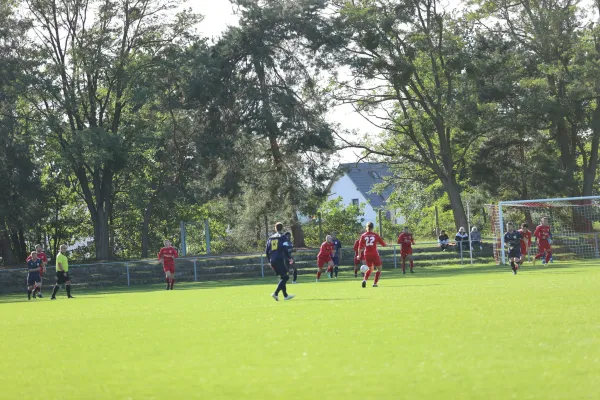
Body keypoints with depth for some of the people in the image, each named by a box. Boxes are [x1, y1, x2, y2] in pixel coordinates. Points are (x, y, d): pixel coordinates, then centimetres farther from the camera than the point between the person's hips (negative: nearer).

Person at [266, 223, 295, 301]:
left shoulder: (270, 238, 16)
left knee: (283, 277, 15)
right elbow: (285, 249, -10)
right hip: (279, 259, -7)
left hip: (272, 261, 7)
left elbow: (267, 251, 15)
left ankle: (285, 295, 13)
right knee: (284, 277, -6)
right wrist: (290, 258, 1)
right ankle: (275, 293, -21)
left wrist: (270, 261, 24)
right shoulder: (283, 237, -1)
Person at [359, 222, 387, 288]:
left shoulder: (363, 236, 2)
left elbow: (360, 247, 0)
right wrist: (388, 245, 28)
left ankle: (365, 280, -1)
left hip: (367, 255, 3)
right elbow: (383, 244, 6)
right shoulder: (375, 235, -1)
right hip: (374, 254, -3)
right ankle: (375, 283, 3)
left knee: (370, 269, 23)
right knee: (379, 268, 14)